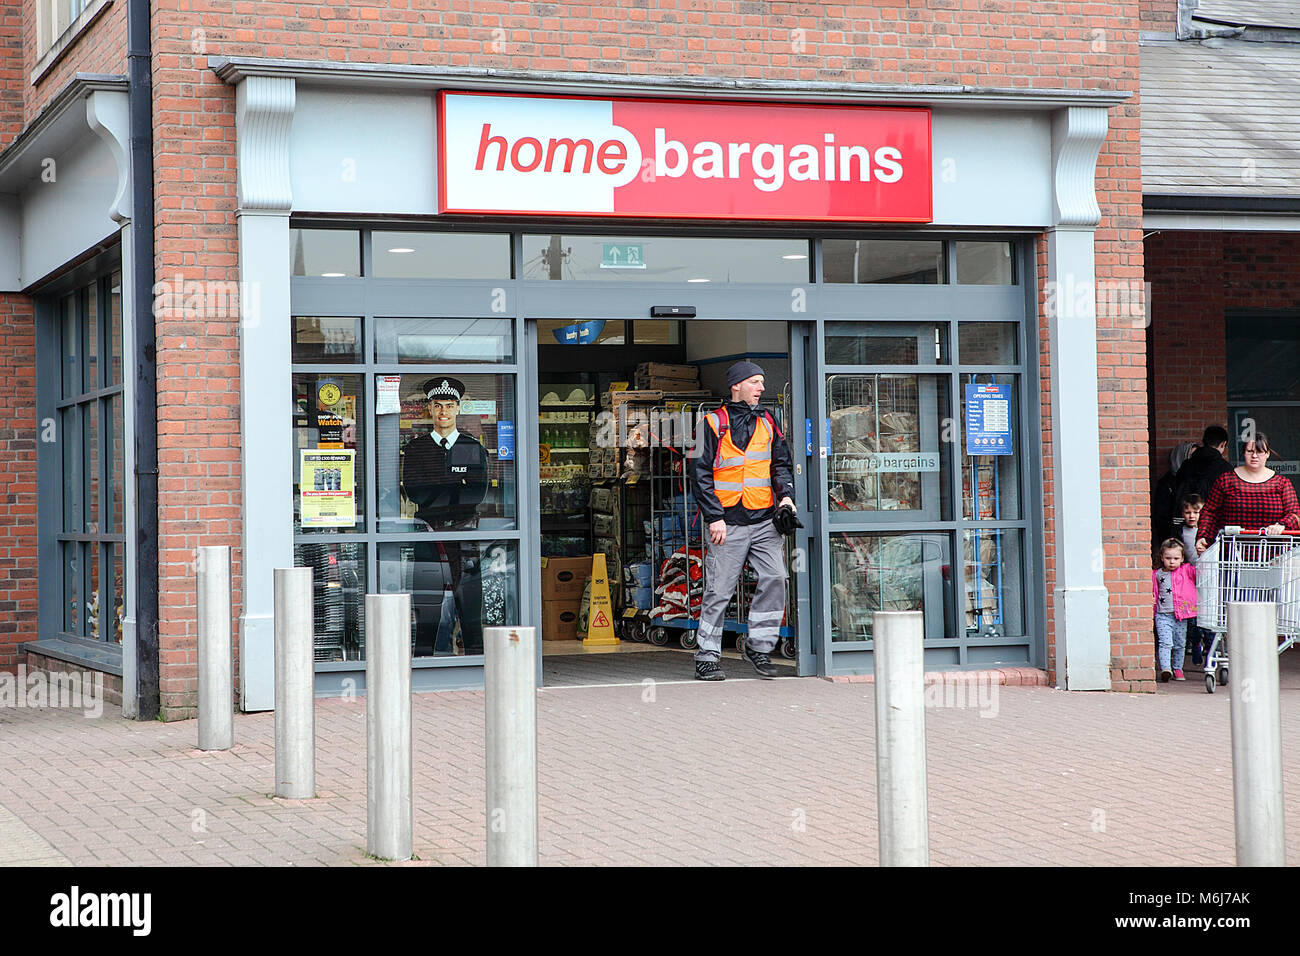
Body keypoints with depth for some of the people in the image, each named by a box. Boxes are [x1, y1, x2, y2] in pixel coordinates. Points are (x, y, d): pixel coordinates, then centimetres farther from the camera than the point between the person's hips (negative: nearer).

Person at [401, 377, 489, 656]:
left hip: (465, 536, 0)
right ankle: (423, 658, 1)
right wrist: (458, 484, -7)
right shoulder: (415, 448, 11)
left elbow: (478, 493, -1)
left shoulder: (475, 449, 11)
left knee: (471, 607, -2)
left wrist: (438, 491, -9)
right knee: (426, 607, -3)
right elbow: (413, 491, -3)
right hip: (428, 535, 0)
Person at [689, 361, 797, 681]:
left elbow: (782, 462, 20)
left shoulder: (766, 421, 14)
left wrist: (785, 495, 1)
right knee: (719, 590, -3)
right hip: (728, 522, -4)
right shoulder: (712, 423, 0)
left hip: (765, 521, 4)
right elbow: (700, 473, -3)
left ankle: (759, 645, 4)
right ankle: (707, 658, 6)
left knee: (775, 577, -10)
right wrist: (714, 516, -10)